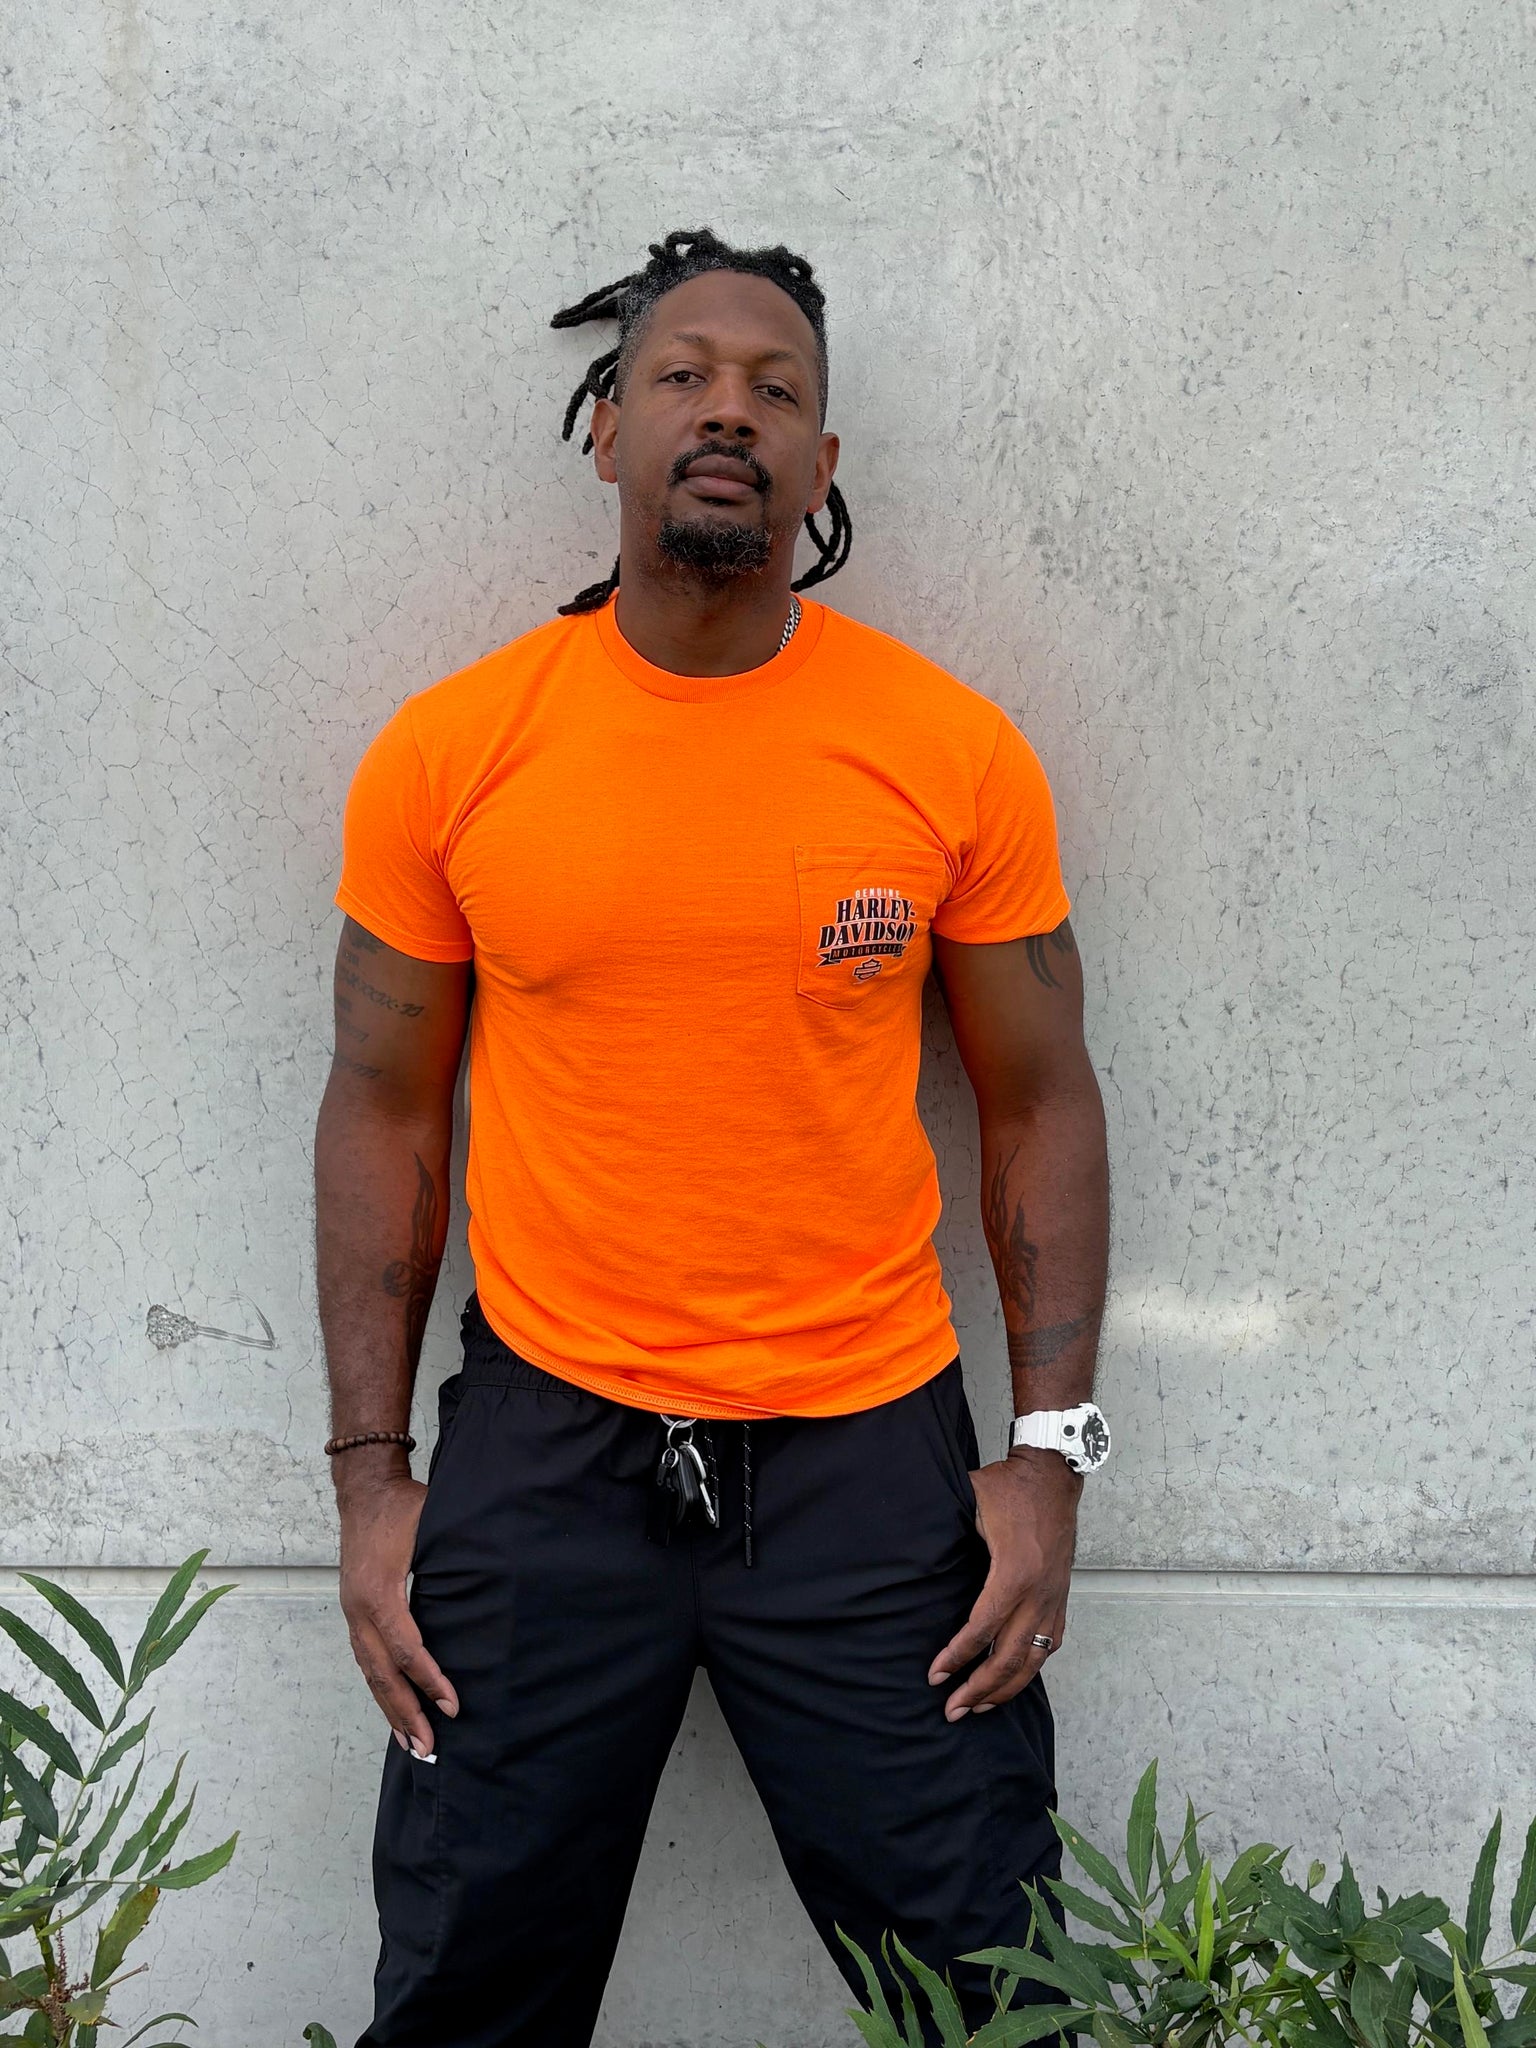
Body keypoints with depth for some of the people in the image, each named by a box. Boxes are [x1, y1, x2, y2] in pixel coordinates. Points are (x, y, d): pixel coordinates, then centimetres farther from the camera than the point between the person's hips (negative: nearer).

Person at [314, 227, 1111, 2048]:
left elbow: (1040, 1107, 3)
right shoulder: (447, 752, -3)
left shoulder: (954, 751, -3)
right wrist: (369, 1472, 1)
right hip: (541, 1443, 1)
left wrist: (1051, 1452, -4)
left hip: (867, 1450, 0)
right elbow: (384, 1111, 4)